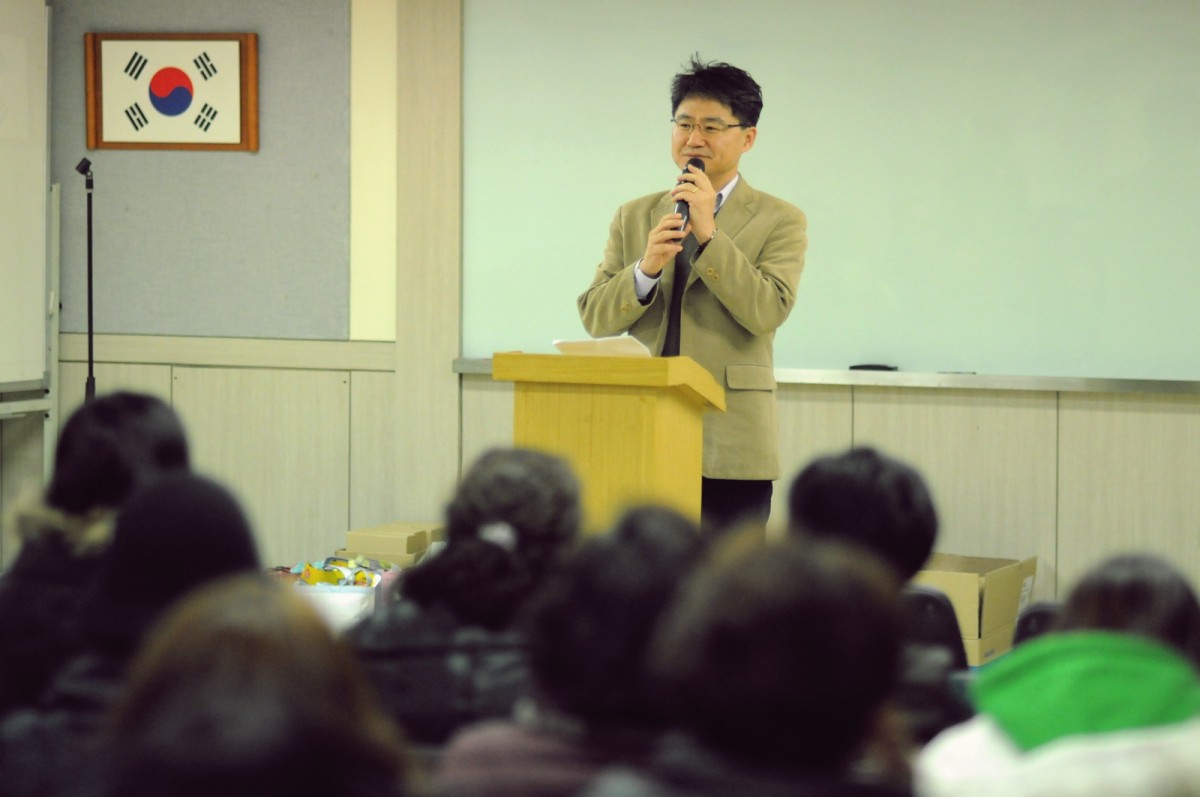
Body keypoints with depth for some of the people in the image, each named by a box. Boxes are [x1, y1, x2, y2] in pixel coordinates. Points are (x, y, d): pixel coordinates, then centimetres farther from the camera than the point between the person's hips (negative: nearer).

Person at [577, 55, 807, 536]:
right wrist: (645, 268, -12)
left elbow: (767, 312, -11)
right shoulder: (634, 217, 15)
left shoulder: (779, 221, 4)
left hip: (729, 449, -3)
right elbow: (595, 319, 7)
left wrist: (709, 233, -16)